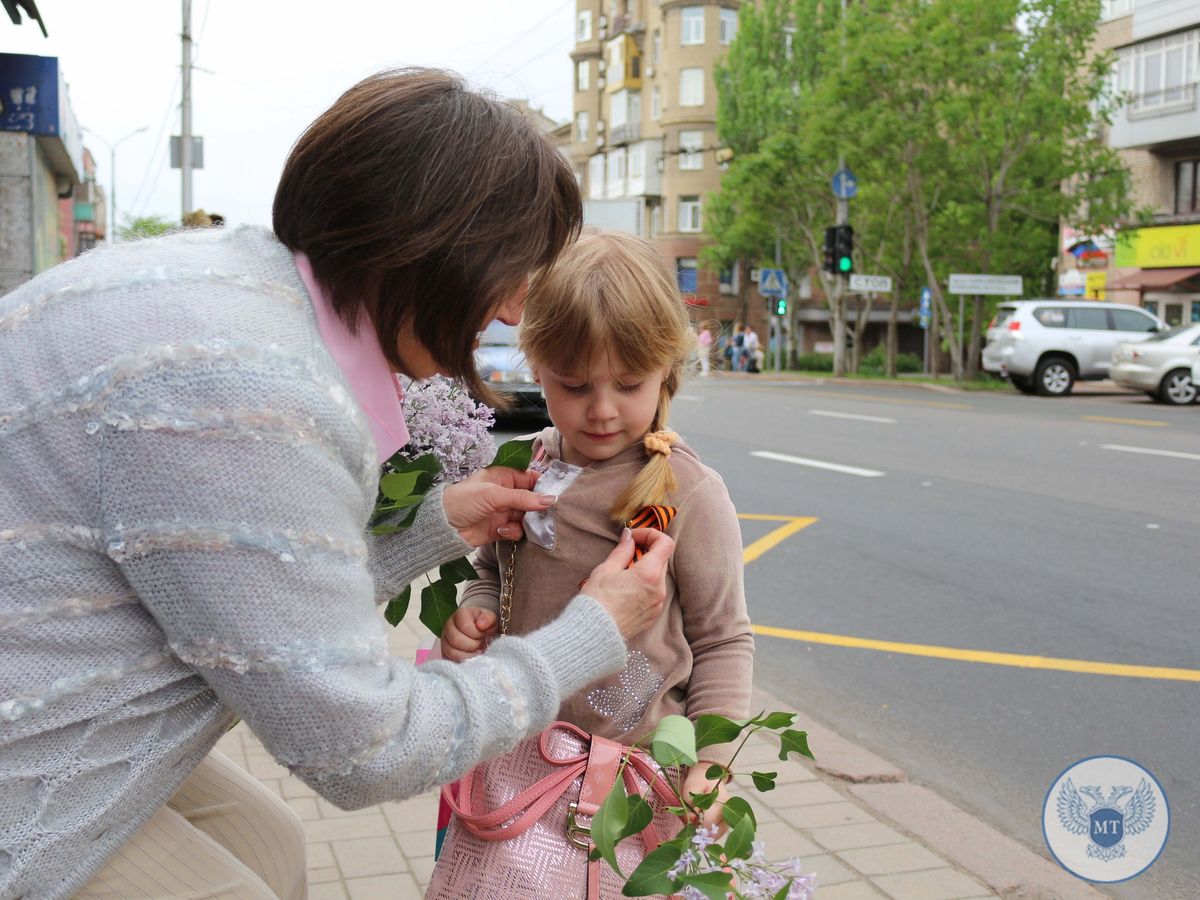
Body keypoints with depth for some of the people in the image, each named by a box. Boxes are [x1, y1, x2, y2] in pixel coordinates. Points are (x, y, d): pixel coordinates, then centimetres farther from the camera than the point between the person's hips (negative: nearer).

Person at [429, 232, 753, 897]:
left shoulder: (690, 493, -11)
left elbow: (724, 639, -3)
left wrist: (710, 760, -10)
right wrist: (473, 616, -2)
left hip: (640, 768, -4)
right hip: (520, 754, 5)